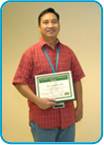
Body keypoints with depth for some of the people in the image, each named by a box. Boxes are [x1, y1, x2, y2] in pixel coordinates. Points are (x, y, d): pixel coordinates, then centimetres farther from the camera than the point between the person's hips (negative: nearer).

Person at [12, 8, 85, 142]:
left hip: (67, 116, 4)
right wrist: (37, 100, -19)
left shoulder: (68, 51, 6)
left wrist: (79, 106, 7)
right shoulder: (31, 52, -5)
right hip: (42, 117, -3)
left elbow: (77, 80, 10)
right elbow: (20, 82, -7)